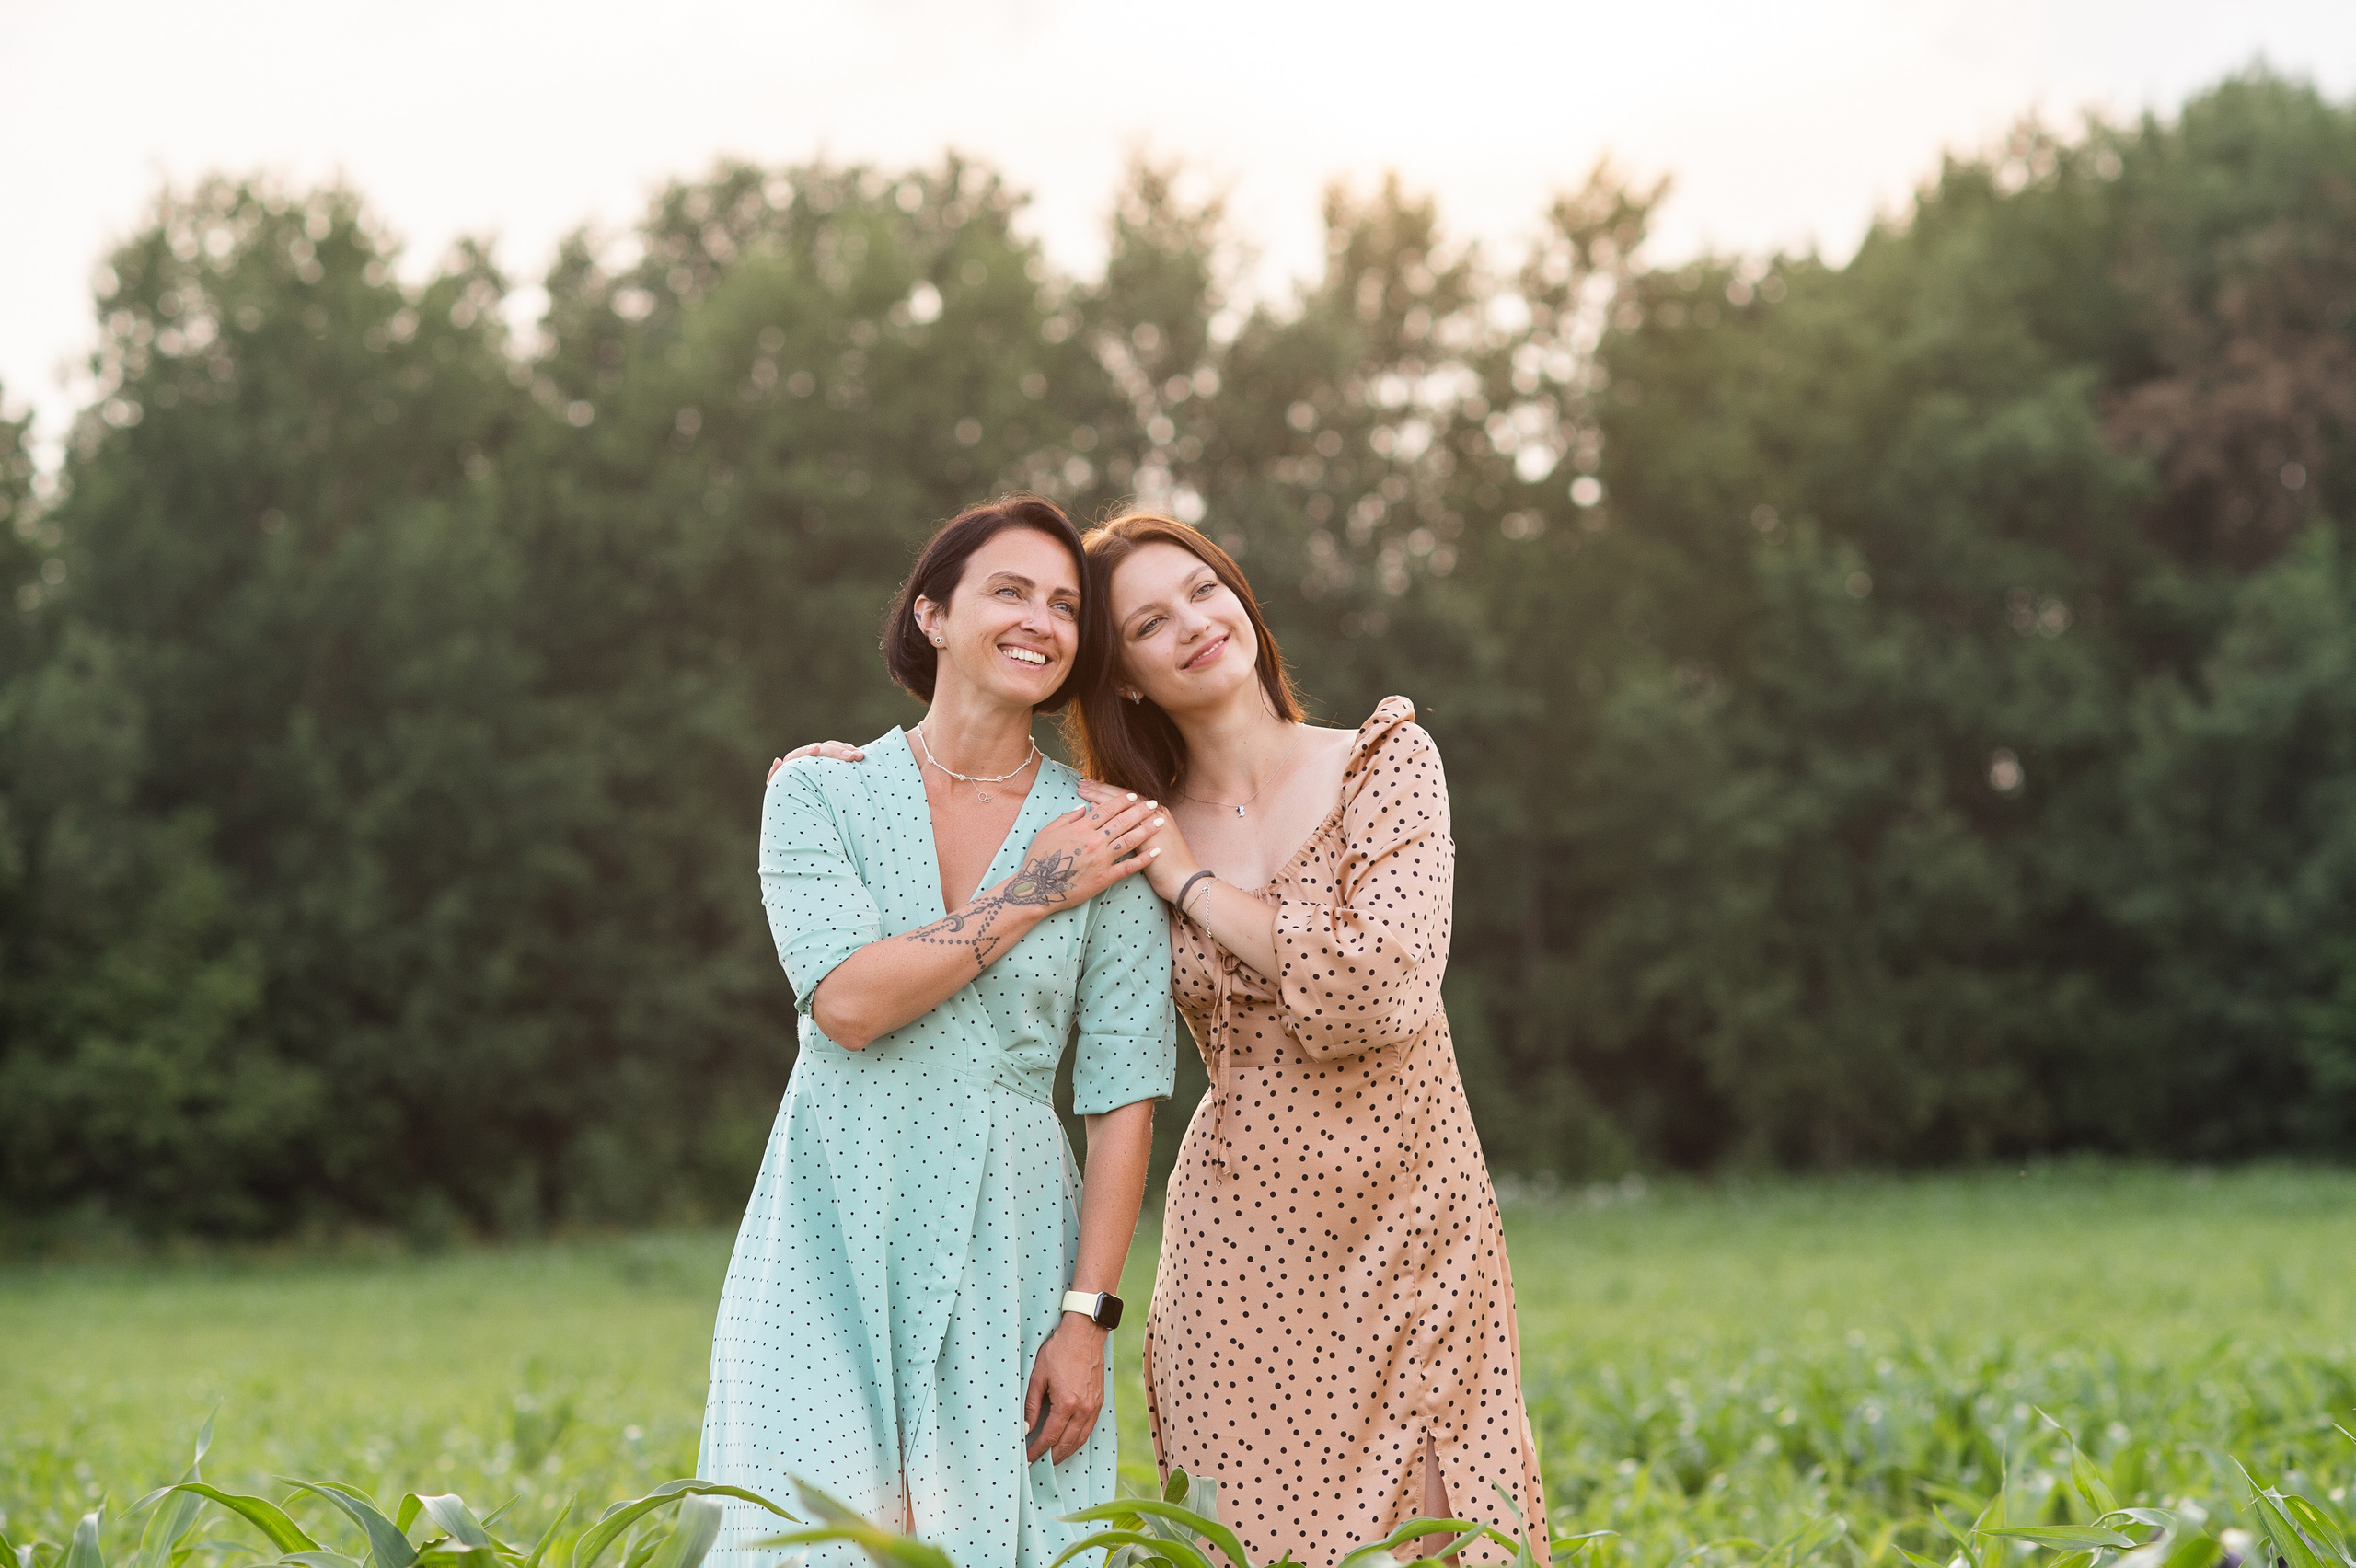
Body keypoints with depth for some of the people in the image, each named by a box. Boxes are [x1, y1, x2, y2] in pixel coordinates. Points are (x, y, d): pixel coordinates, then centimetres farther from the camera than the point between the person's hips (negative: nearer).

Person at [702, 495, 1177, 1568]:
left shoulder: (1104, 840, 2)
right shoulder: (820, 791, 2)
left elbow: (1122, 1090, 0)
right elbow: (846, 1001, -13)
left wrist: (1087, 1315, -6)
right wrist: (1030, 897, -9)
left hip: (1007, 1250, 1)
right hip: (835, 1244, -1)